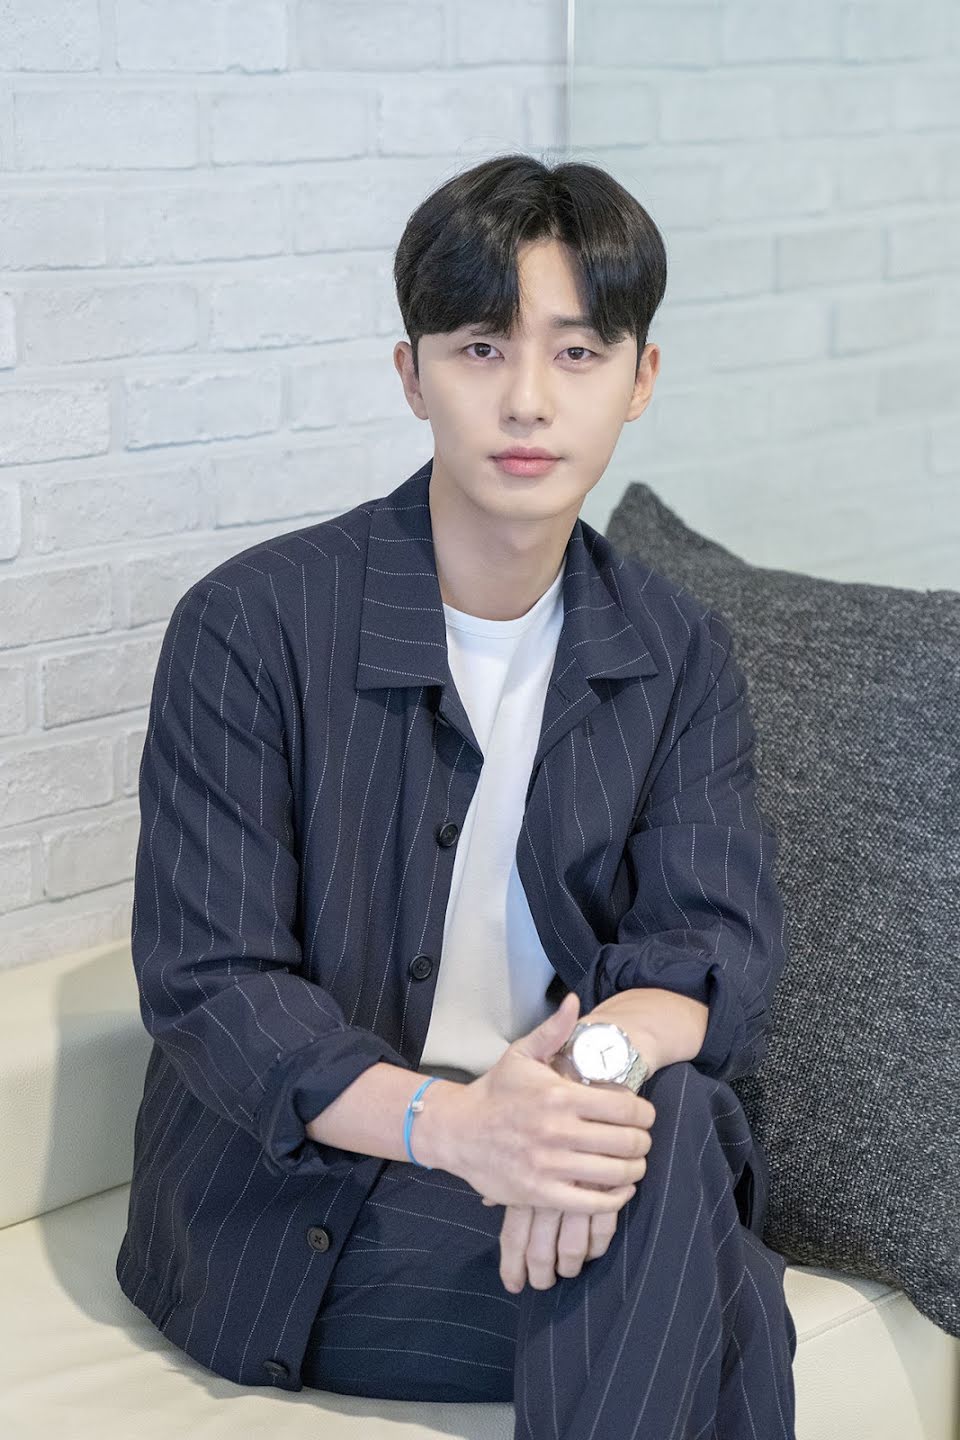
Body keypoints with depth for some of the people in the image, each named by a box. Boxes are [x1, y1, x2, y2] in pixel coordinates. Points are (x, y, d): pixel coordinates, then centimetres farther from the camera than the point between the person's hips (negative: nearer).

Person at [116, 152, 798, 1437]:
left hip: (552, 1141, 5)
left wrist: (605, 1055, -31)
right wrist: (448, 1122, -31)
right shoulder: (248, 629, -9)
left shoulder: (679, 656, 5)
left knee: (669, 1126, -30)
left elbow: (723, 946, -5)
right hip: (292, 1219, -4)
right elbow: (205, 987, -13)